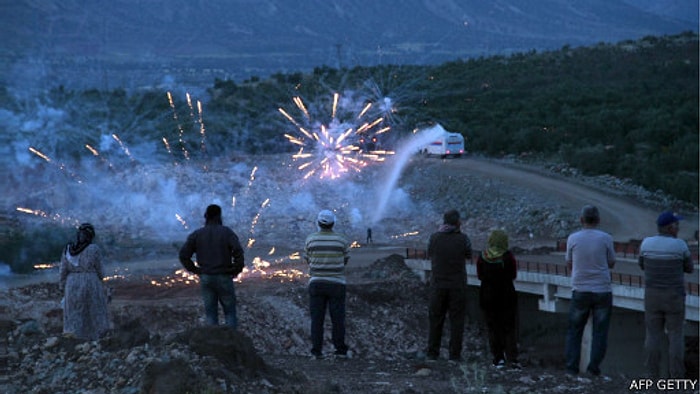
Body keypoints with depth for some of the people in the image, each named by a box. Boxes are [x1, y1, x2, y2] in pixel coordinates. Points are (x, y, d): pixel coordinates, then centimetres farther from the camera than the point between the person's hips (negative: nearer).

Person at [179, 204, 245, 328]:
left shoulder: (197, 234, 2)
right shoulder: (226, 232, -6)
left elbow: (183, 255, -4)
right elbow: (238, 251, -18)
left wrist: (195, 270, 6)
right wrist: (237, 270, -5)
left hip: (205, 278, 2)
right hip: (224, 277, -2)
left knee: (211, 313, 9)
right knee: (230, 312, 10)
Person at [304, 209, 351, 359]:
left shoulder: (311, 239, -3)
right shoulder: (342, 240, -5)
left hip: (316, 283, 1)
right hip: (336, 283, -1)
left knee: (317, 319, 4)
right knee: (337, 318, 5)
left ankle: (317, 351, 1)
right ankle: (340, 350, 6)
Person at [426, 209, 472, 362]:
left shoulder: (434, 237, -5)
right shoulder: (463, 238, -8)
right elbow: (469, 255, 9)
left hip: (438, 285, 1)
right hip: (458, 285, -1)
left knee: (435, 319, 10)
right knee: (457, 320, 5)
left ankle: (432, 353, 11)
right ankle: (455, 354, 4)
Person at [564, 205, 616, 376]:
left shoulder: (573, 238, -3)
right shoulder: (605, 238, -5)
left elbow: (569, 264, 7)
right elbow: (611, 263, 5)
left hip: (580, 291, 1)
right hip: (602, 291, -1)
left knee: (574, 330, 11)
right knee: (600, 331, 7)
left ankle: (572, 366, 7)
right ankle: (594, 367, 2)